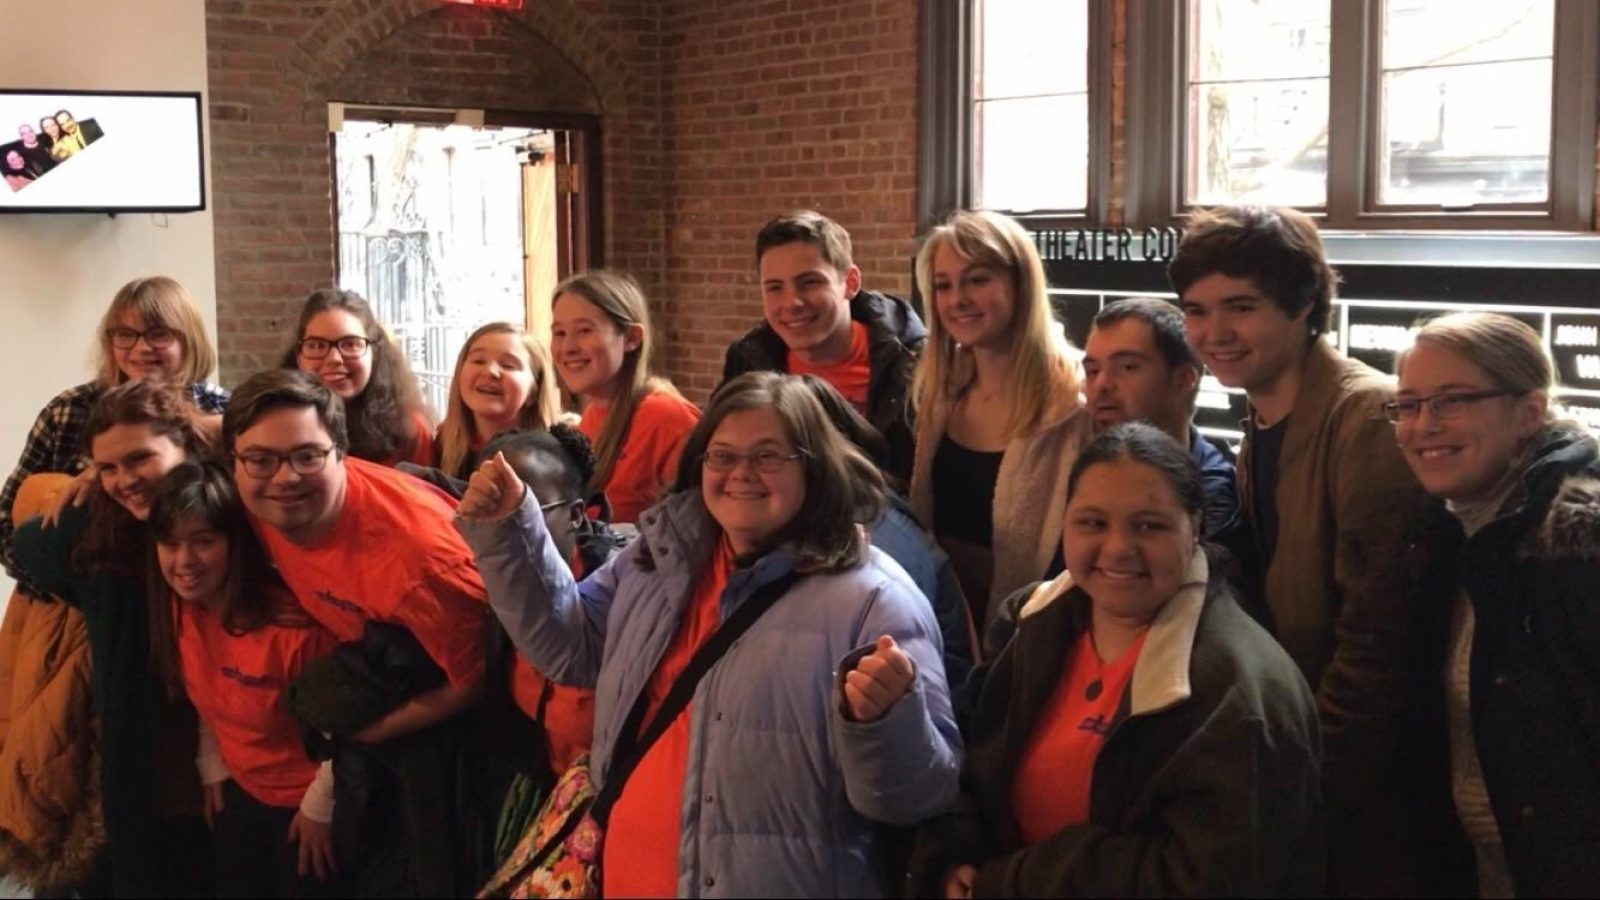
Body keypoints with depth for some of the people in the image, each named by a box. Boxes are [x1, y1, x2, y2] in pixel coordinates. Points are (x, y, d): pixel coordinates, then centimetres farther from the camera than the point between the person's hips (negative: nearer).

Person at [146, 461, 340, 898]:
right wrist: (212, 770, 8)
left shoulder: (294, 623, -31)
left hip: (308, 799, -6)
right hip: (241, 790, 6)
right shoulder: (179, 608, -10)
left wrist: (319, 809, -13)